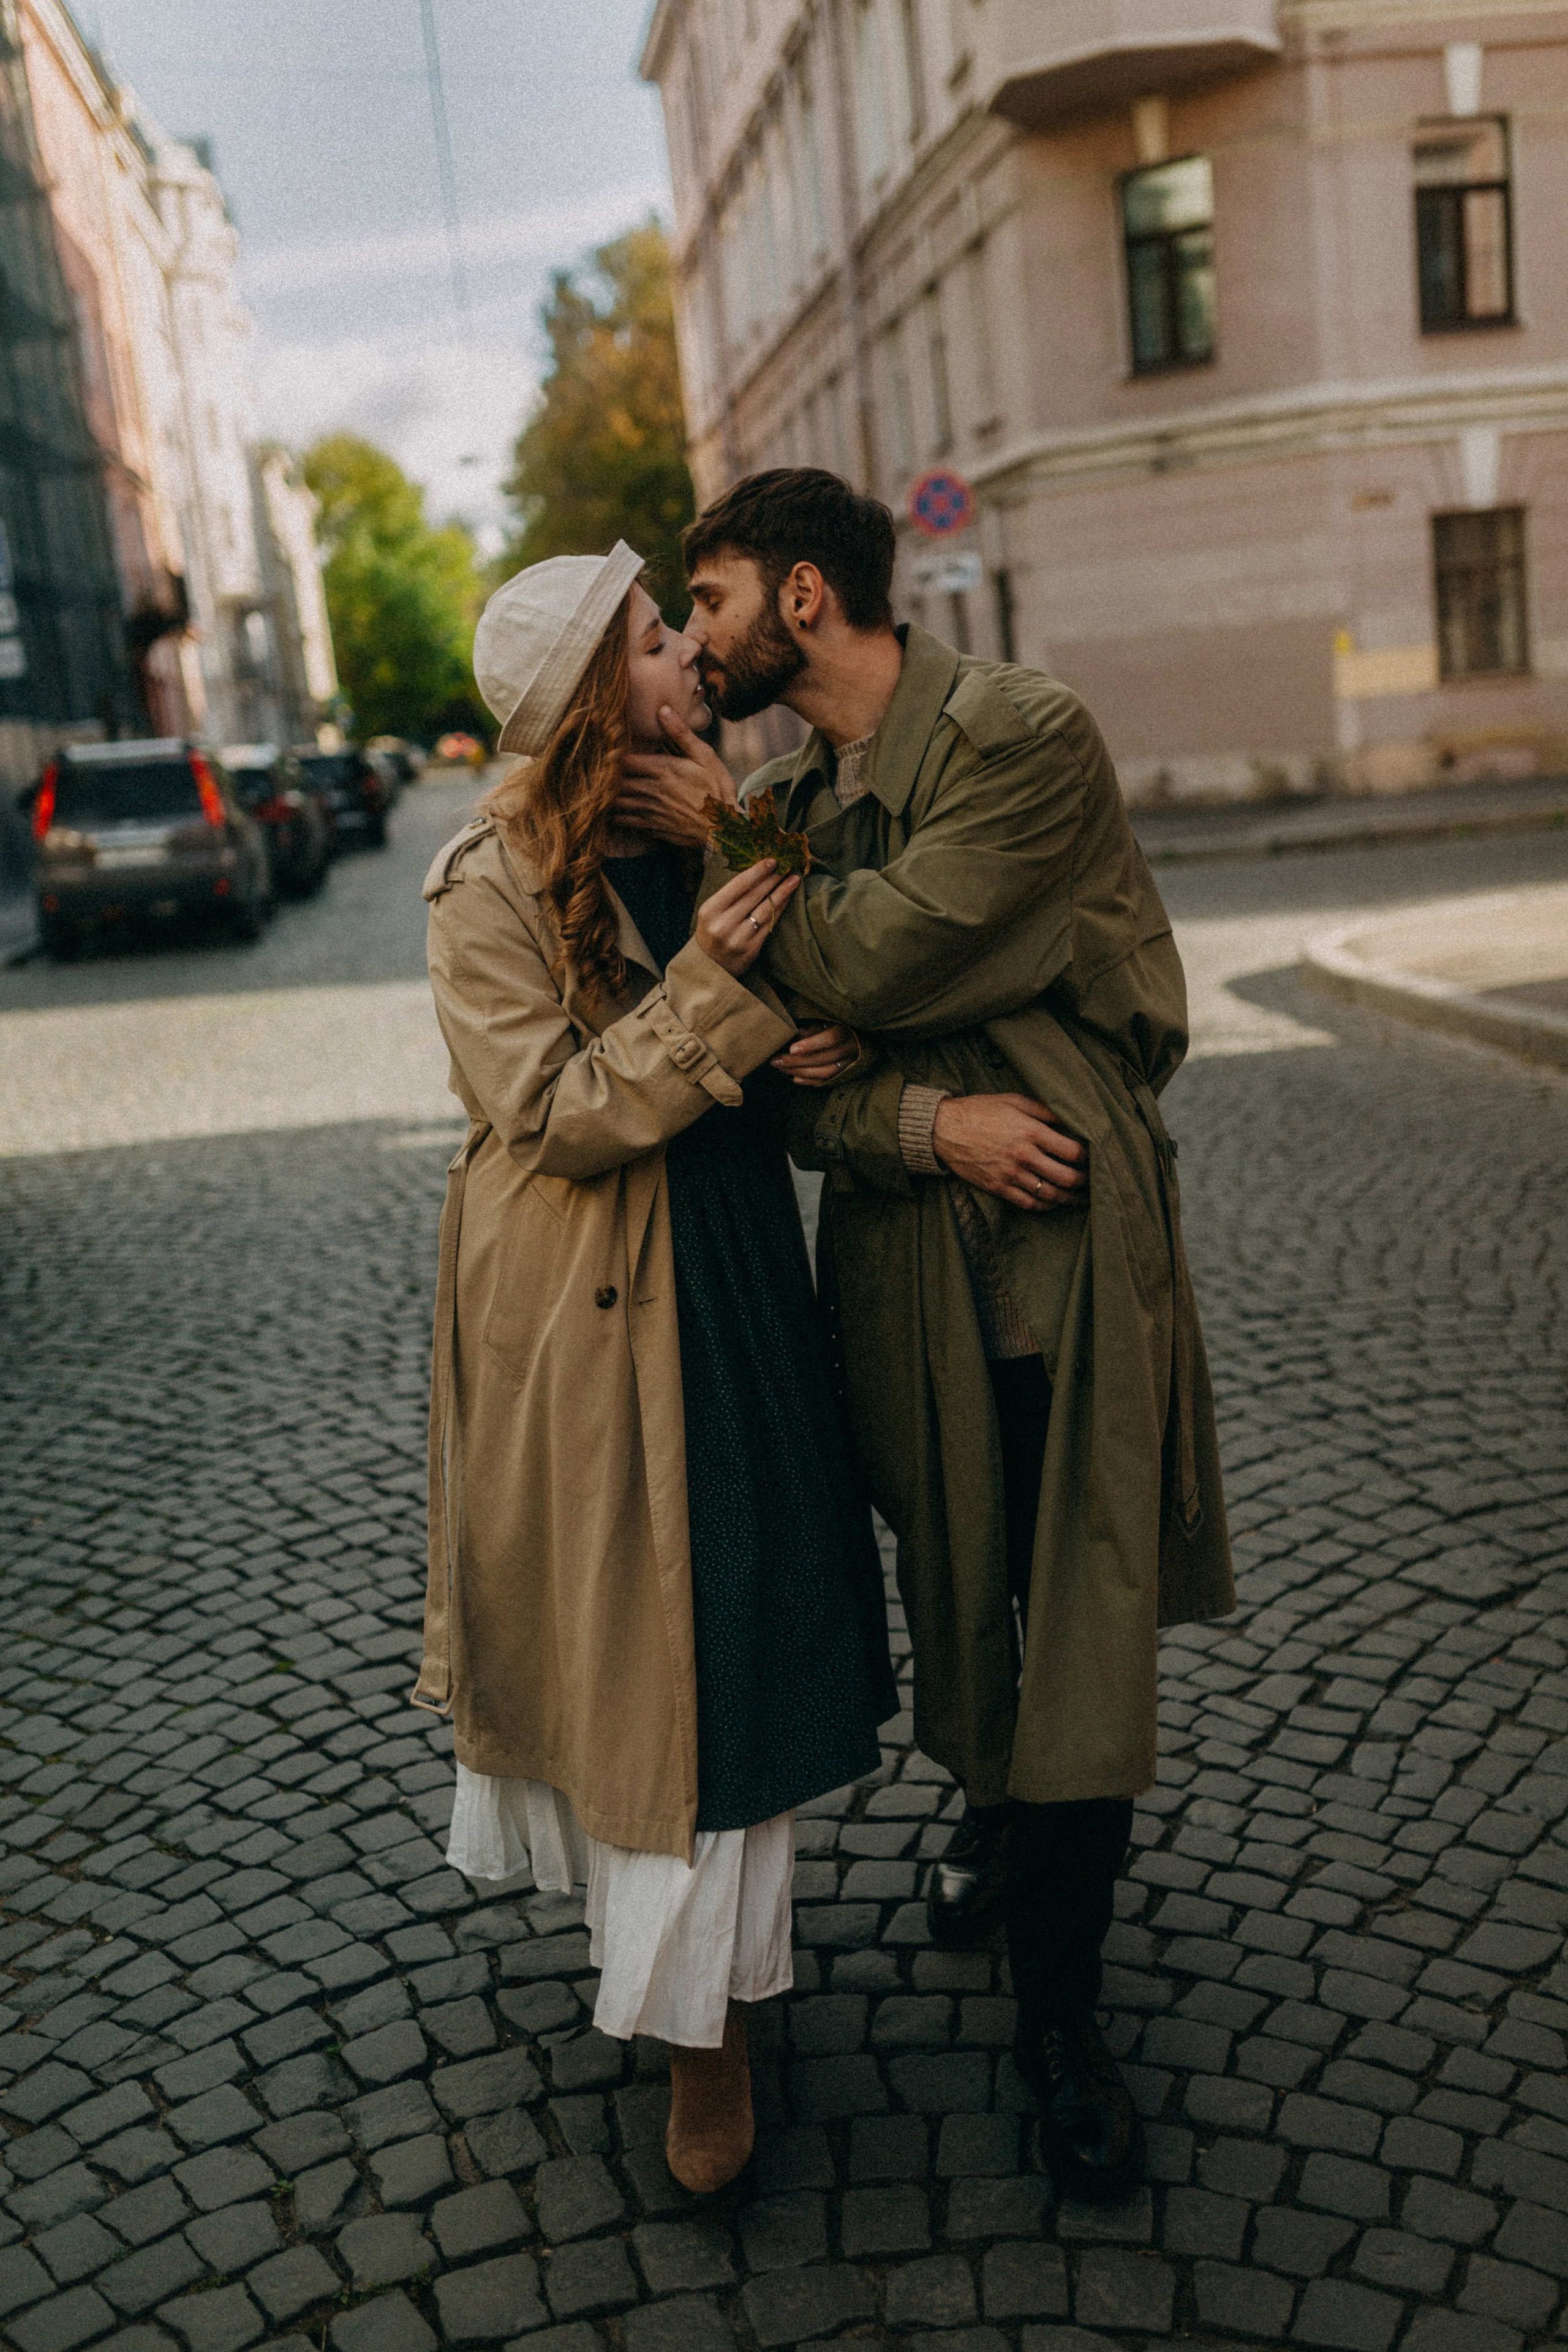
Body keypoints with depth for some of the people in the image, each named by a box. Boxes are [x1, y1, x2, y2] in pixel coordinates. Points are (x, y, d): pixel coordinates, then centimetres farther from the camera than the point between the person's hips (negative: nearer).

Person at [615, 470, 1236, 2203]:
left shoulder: (1028, 736, -12)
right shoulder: (795, 796, 9)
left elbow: (871, 970, -20)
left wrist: (727, 842, -7)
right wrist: (927, 1122, -16)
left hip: (1063, 1231, -5)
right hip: (905, 1244, 6)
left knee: (1081, 1609, 1)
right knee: (955, 1587, 18)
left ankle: (1058, 2010, 15)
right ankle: (996, 1822, 46)